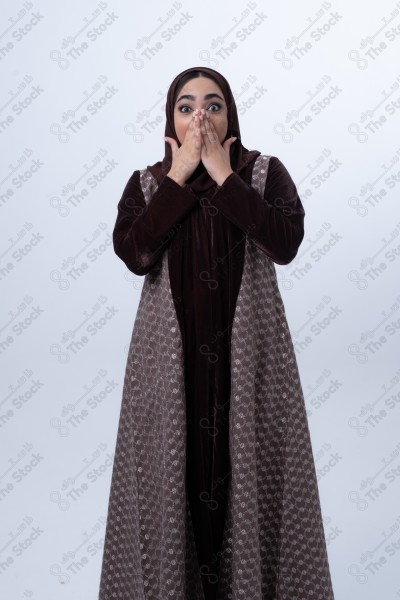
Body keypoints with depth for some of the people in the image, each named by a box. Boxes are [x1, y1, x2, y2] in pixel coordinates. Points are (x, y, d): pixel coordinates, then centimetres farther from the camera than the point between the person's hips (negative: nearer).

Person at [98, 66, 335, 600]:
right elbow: (133, 253, -12)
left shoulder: (265, 172, 3)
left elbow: (286, 244, -15)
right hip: (172, 354, 1)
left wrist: (225, 178, -13)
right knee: (174, 468, 6)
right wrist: (179, 177, -10)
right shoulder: (148, 183, 6)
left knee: (248, 469, 5)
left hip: (248, 352, 0)